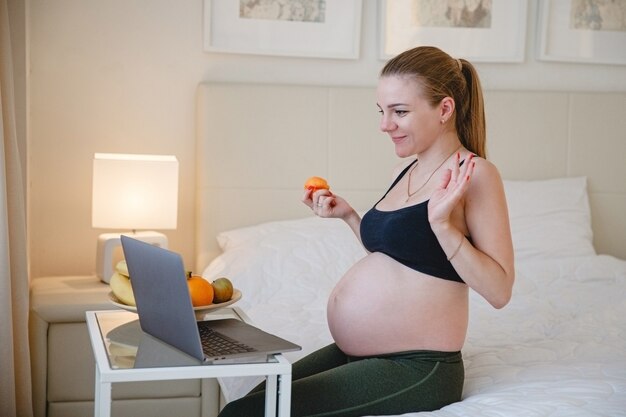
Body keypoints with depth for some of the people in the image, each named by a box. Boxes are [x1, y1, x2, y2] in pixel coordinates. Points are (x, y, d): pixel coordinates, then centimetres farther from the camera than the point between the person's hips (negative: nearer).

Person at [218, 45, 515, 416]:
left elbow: (499, 291, -16)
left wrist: (442, 223, -26)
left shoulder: (476, 174, -12)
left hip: (417, 369, -8)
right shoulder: (407, 170, 12)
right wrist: (349, 215, 10)